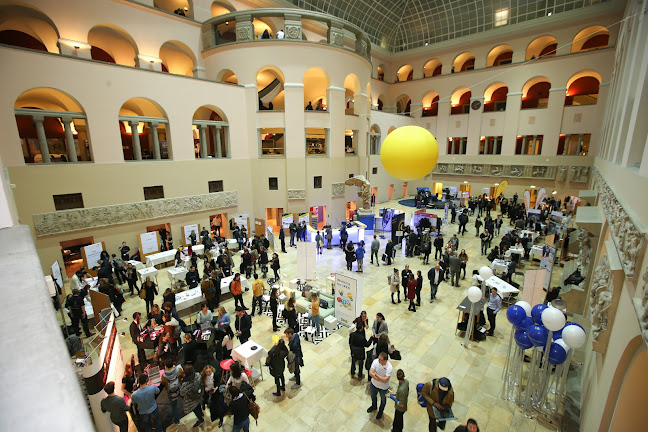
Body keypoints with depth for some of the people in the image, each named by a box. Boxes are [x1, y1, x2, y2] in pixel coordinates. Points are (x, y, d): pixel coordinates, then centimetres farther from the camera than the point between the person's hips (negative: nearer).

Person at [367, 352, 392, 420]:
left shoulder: (389, 367, -34)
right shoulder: (376, 361, -27)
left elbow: (385, 380, -35)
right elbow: (370, 373, -25)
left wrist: (376, 374, -28)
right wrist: (381, 379, -30)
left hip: (383, 387, -3)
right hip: (374, 384, 3)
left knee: (383, 400, 26)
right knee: (373, 396, 30)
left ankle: (381, 411, 56)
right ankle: (374, 406, 61)